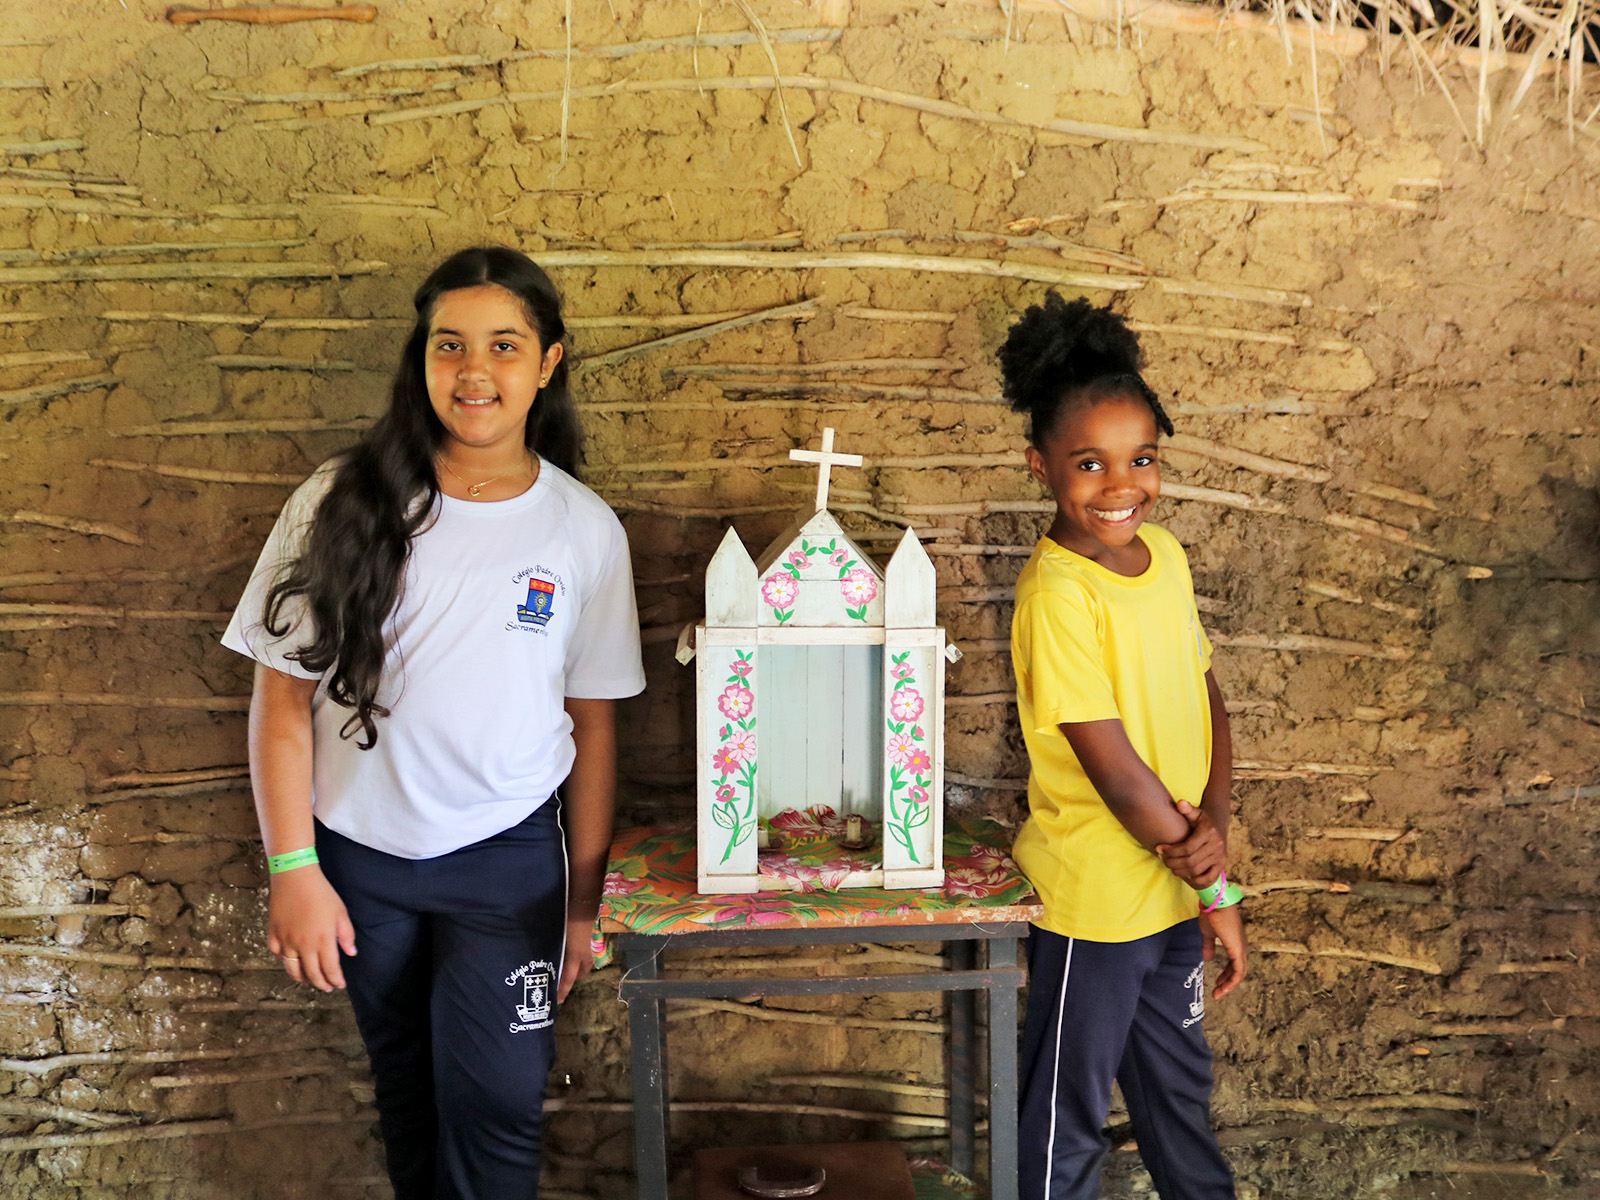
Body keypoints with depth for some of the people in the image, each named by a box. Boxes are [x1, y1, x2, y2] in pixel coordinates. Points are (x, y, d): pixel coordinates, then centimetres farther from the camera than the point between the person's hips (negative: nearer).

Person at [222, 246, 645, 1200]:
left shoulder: (586, 531, -6)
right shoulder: (342, 505, -9)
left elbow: (593, 722, 0)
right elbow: (284, 697, -5)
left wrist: (583, 902, 2)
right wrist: (293, 869, -9)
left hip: (507, 860, -1)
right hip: (359, 855, 1)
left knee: (494, 1105, -4)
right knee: (408, 1092, 18)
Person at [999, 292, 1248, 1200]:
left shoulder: (1165, 554, 0)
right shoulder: (1058, 595, -23)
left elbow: (1206, 695, 5)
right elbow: (1113, 766, -22)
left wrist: (1213, 821, -11)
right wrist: (1214, 883, -12)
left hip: (1174, 884, 7)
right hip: (1095, 895, -7)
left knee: (1179, 1075, 28)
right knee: (1071, 1108, 12)